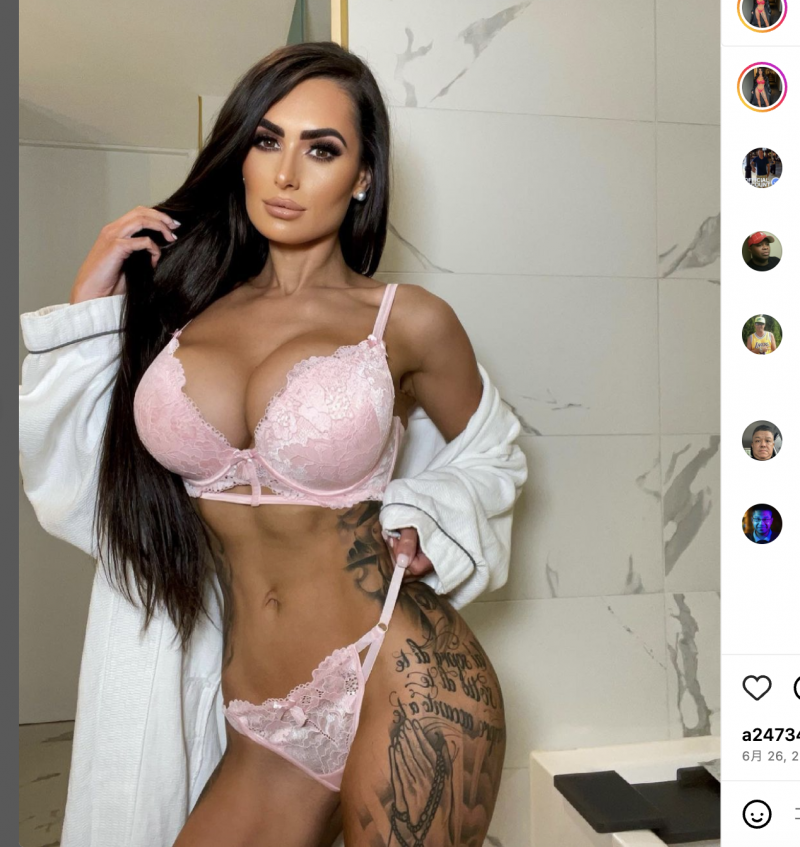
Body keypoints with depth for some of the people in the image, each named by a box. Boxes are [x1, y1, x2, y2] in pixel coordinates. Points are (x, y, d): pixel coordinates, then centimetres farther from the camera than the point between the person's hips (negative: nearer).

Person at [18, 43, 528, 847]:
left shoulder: (406, 321, -4)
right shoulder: (178, 299, 4)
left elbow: (489, 454, 13)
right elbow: (74, 482, 6)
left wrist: (424, 525, -6)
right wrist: (88, 308, 1)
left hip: (403, 689, -3)